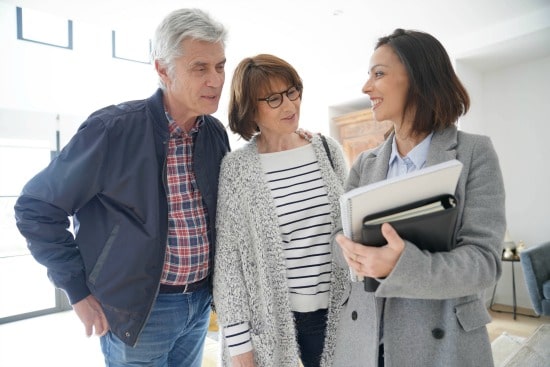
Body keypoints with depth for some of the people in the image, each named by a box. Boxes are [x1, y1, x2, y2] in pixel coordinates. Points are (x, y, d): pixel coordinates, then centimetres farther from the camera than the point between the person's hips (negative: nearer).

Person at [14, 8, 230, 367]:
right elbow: (36, 209, -11)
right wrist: (79, 291, -11)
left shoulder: (216, 133, -3)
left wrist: (215, 284, 7)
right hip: (137, 311, -5)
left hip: (201, 303, 5)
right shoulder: (113, 129, -19)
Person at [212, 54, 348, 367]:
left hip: (333, 312, 3)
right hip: (270, 318, -3)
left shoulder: (328, 150, -1)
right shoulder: (236, 168, -11)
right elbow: (228, 257, -8)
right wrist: (238, 340, -8)